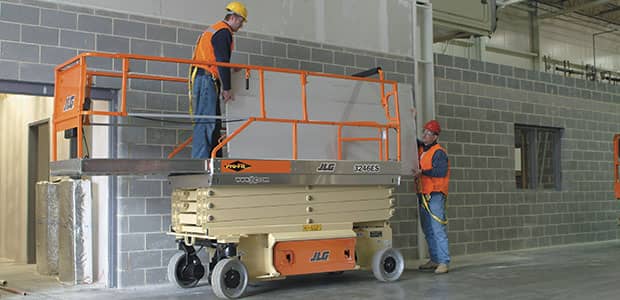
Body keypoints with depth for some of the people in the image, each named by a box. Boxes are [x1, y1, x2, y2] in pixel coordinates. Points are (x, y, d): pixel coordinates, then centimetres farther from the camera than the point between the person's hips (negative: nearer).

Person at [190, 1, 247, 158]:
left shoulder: (213, 29, 26)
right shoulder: (224, 32, -7)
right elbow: (222, 62, -14)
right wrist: (227, 88, -14)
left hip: (200, 78, 10)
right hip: (207, 79, -10)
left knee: (215, 122, 10)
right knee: (206, 121, -14)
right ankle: (200, 160, -18)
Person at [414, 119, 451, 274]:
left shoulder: (439, 152, -9)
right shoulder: (420, 148, 15)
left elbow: (441, 171, -22)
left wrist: (423, 172, -23)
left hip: (435, 195, -9)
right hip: (423, 194, 9)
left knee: (438, 229, -11)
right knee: (428, 230, 12)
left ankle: (443, 262, -10)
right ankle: (434, 260, 20)